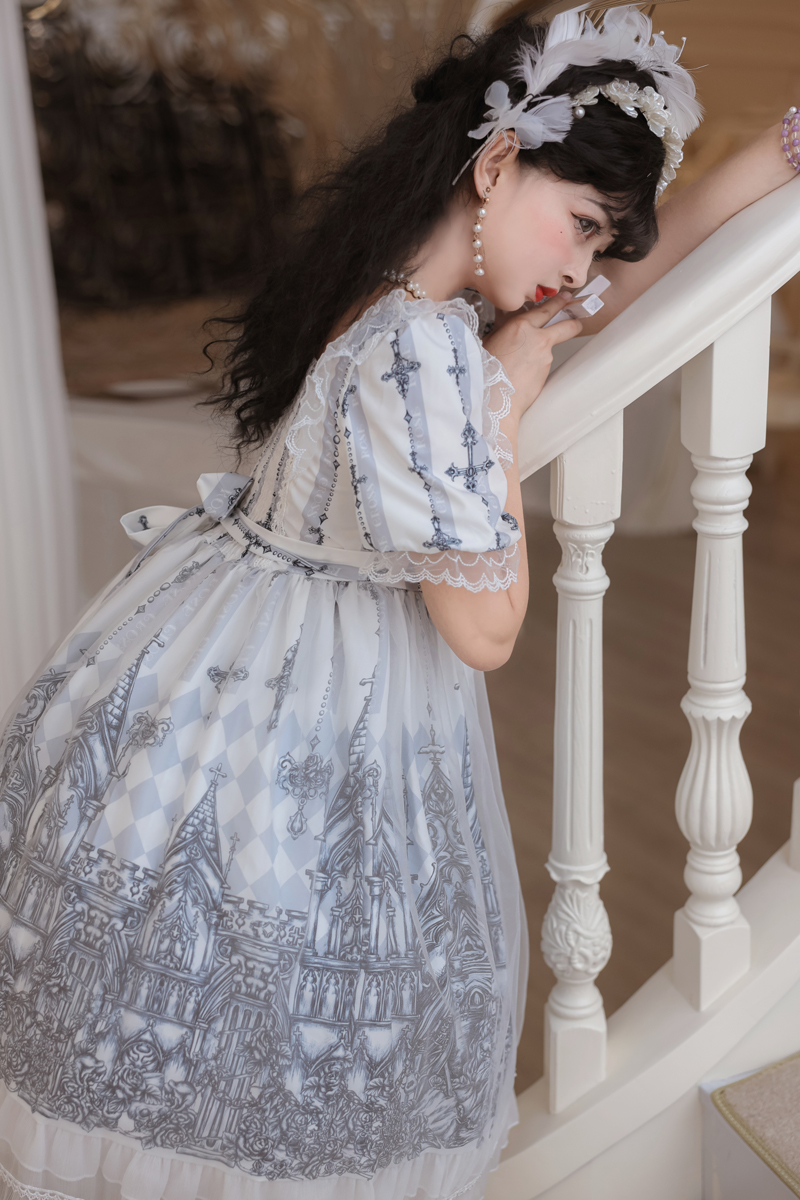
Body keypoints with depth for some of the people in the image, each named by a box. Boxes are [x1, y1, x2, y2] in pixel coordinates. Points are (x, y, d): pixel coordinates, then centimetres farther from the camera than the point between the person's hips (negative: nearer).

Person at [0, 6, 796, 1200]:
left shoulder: (394, 273, 0)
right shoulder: (423, 352, -29)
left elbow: (607, 295, 13)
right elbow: (485, 629, -22)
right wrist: (504, 402, -16)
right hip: (309, 712, -9)